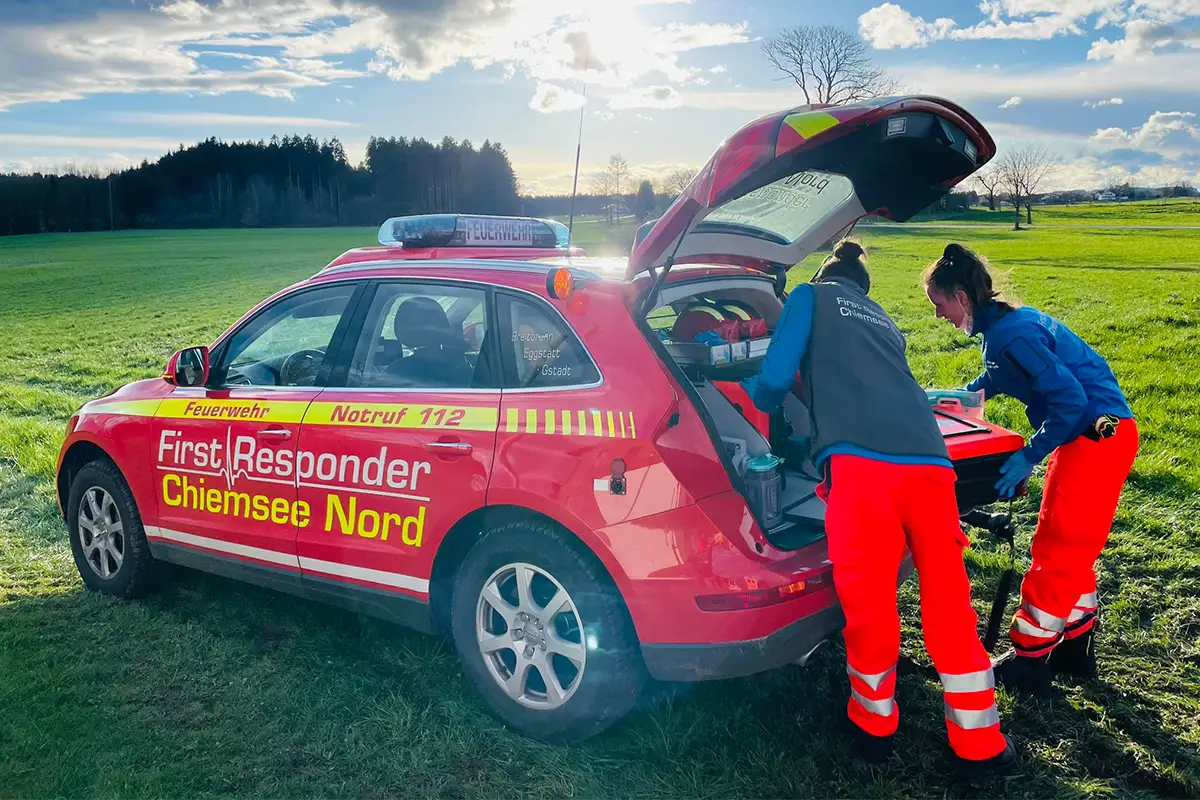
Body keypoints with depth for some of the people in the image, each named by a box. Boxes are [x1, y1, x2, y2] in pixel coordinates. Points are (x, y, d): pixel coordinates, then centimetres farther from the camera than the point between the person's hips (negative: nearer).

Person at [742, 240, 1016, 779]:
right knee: (950, 607, 15)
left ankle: (874, 729, 32)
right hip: (929, 462, 5)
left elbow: (774, 381, 9)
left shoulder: (811, 296, 19)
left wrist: (753, 395, 32)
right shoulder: (883, 320, 35)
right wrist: (812, 441, 56)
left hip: (861, 465, -5)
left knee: (868, 606, 11)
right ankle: (980, 746, 28)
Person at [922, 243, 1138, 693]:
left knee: (1056, 549, -1)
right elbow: (994, 380, 28)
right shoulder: (1003, 322, 8)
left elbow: (1070, 399, -24)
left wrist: (1028, 457, -18)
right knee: (1073, 548, 17)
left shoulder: (1011, 334, -21)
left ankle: (1029, 660, 9)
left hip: (1097, 438, -10)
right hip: (1090, 436, 10)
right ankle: (1075, 648, 29)